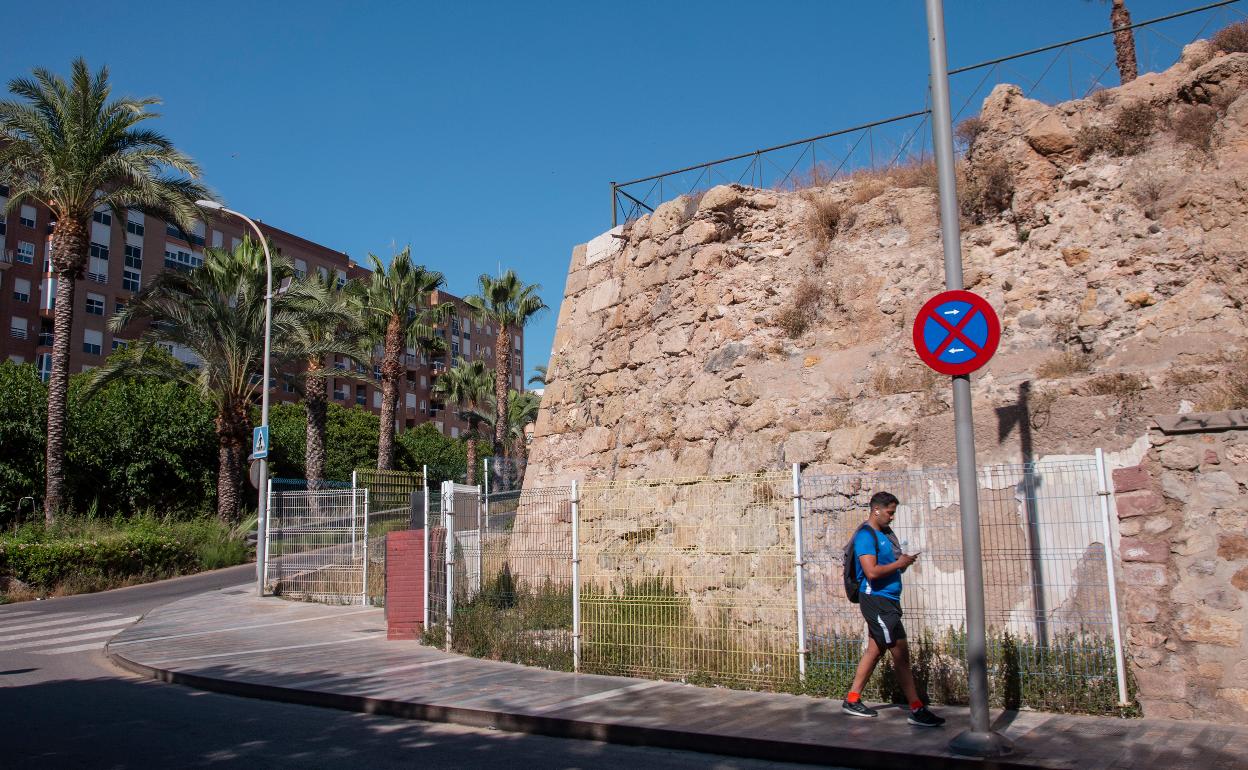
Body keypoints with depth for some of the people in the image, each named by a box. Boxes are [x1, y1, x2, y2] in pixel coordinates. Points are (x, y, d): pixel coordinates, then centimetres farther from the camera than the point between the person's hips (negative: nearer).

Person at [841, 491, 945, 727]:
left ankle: (852, 700, 23)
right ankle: (917, 710, -3)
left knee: (875, 650, 15)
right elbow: (871, 572, -24)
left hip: (888, 600, 10)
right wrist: (899, 563, -14)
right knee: (901, 653, -8)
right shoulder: (866, 535, -15)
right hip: (876, 600, -10)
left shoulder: (885, 531, 14)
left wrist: (904, 561, 3)